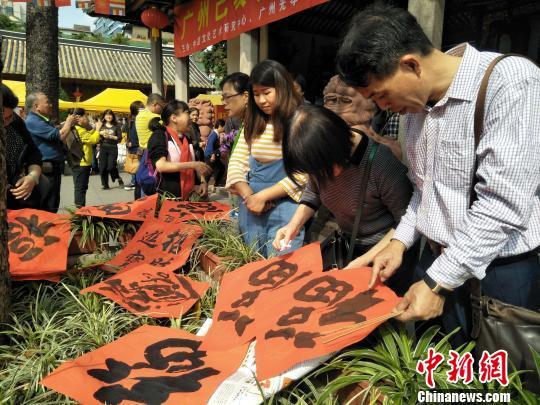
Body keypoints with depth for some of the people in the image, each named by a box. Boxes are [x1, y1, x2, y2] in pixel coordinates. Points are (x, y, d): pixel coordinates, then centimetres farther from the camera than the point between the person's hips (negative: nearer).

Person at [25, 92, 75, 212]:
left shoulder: (42, 120, 18)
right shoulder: (33, 121, -17)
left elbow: (54, 137, 26)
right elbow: (60, 136, -22)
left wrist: (68, 124, 14)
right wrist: (68, 121, -4)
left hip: (53, 169, 11)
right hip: (46, 170, -11)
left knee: (53, 205, 17)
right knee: (47, 208, -4)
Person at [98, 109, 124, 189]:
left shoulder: (116, 126, 3)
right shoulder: (101, 126, 10)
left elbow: (119, 138, -2)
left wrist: (110, 136, -12)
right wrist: (100, 133, -12)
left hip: (113, 148, -3)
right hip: (103, 148, 3)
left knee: (111, 167, -11)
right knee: (103, 167, 0)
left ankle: (118, 178, 16)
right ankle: (104, 184, 10)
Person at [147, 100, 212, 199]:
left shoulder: (187, 139, 15)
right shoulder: (159, 136, -7)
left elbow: (198, 166, 20)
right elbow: (161, 166, -21)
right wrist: (192, 165, -21)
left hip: (186, 197, 7)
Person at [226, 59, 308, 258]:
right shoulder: (253, 123, 12)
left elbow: (303, 174, -14)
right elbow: (236, 161, 7)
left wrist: (263, 196, -14)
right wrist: (248, 196, -10)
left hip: (284, 206, -5)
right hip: (251, 208, 5)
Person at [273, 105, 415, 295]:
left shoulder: (381, 163, -33)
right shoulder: (322, 159, -15)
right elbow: (313, 192, 5)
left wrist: (363, 261, -23)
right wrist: (294, 224, -11)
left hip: (385, 249, -5)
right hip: (347, 246, 5)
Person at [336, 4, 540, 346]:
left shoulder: (510, 82, -20)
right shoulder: (417, 100, 5)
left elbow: (503, 205, -24)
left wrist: (438, 283, -20)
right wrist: (400, 241, 5)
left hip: (500, 270, -6)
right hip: (438, 260, 7)